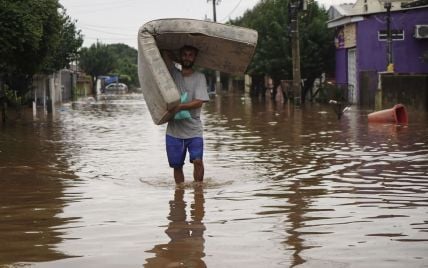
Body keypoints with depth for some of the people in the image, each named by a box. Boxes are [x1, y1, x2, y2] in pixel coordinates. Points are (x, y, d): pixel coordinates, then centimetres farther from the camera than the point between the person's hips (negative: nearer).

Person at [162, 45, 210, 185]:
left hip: (194, 130, -2)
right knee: (176, 165, 6)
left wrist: (180, 107, -22)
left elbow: (199, 102, -11)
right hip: (174, 130, 2)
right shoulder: (173, 73, 8)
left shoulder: (199, 77, 2)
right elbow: (164, 53, -1)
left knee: (197, 160, -16)